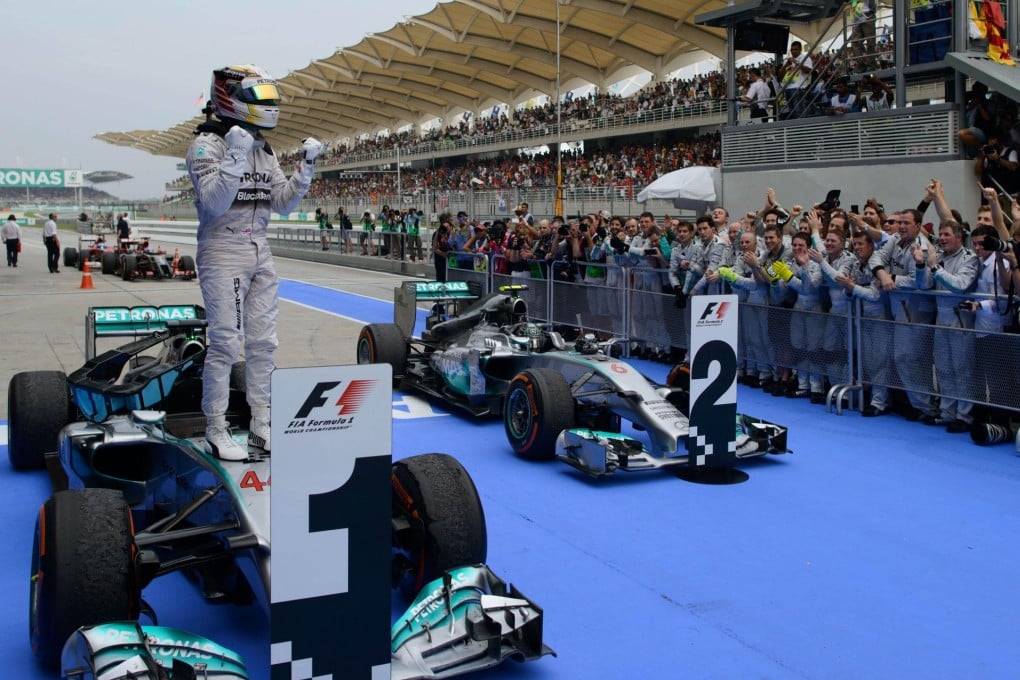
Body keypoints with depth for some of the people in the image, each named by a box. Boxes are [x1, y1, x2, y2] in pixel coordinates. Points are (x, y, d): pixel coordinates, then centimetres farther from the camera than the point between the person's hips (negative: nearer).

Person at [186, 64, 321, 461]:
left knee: (263, 342, 8)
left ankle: (261, 426, 16)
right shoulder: (207, 144, -8)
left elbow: (283, 203, 12)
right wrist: (235, 156, -25)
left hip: (260, 252, 7)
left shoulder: (263, 149, 13)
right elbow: (214, 202, -19)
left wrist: (306, 166, 2)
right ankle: (216, 431, 4)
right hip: (222, 252, -7)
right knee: (225, 343, -7)